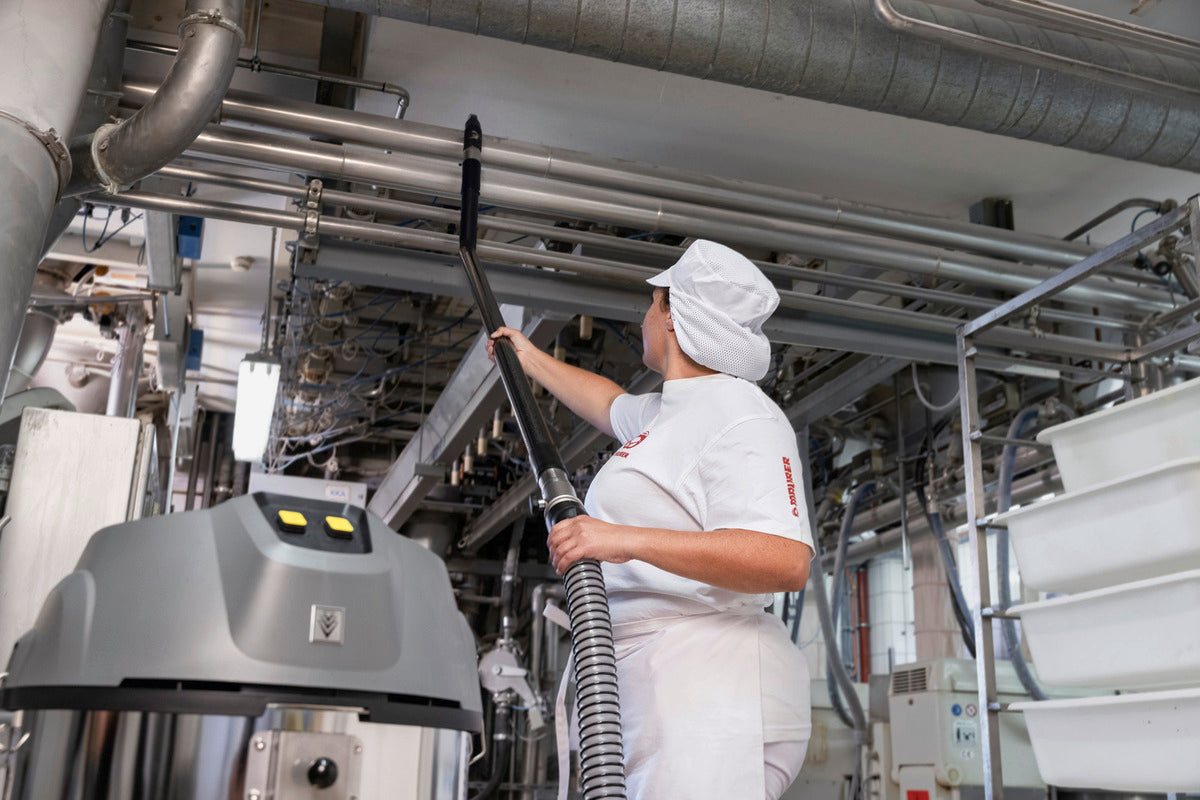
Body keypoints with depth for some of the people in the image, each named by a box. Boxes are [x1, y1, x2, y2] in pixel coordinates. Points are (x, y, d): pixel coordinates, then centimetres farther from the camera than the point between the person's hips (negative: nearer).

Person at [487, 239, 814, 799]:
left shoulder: (744, 419, -10)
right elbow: (612, 405, 45)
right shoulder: (668, 410, 21)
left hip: (712, 692, -9)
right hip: (659, 691, 9)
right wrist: (532, 360, 56)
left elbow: (787, 561, -24)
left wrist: (627, 539, -27)